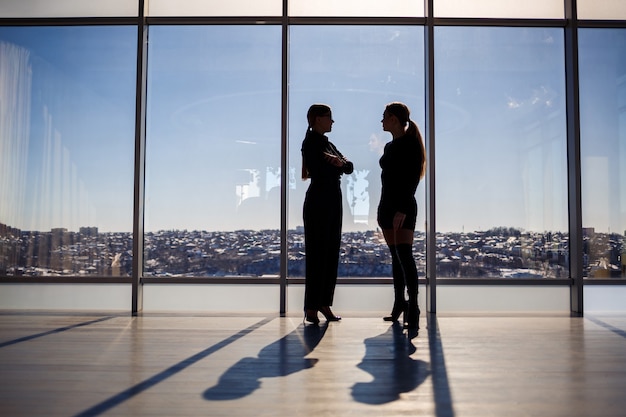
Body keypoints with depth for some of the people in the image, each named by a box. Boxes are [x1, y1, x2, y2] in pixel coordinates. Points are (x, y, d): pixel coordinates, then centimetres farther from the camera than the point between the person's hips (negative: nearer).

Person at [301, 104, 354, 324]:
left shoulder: (326, 143, 18)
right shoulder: (311, 142, -7)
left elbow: (349, 167, 10)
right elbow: (320, 172, -18)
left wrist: (340, 162, -12)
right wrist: (339, 164, 0)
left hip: (333, 203, 8)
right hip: (318, 203, -8)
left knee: (331, 254, 7)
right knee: (317, 254, -6)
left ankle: (324, 304, 13)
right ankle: (311, 307, 0)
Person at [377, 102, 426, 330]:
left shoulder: (411, 144, -7)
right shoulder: (389, 146, 17)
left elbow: (412, 179, -14)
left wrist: (402, 209, -21)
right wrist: (383, 208, 15)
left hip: (404, 206, -8)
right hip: (387, 204, 8)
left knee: (404, 255, -16)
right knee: (395, 256, 9)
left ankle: (413, 309, -16)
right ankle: (399, 304, 14)